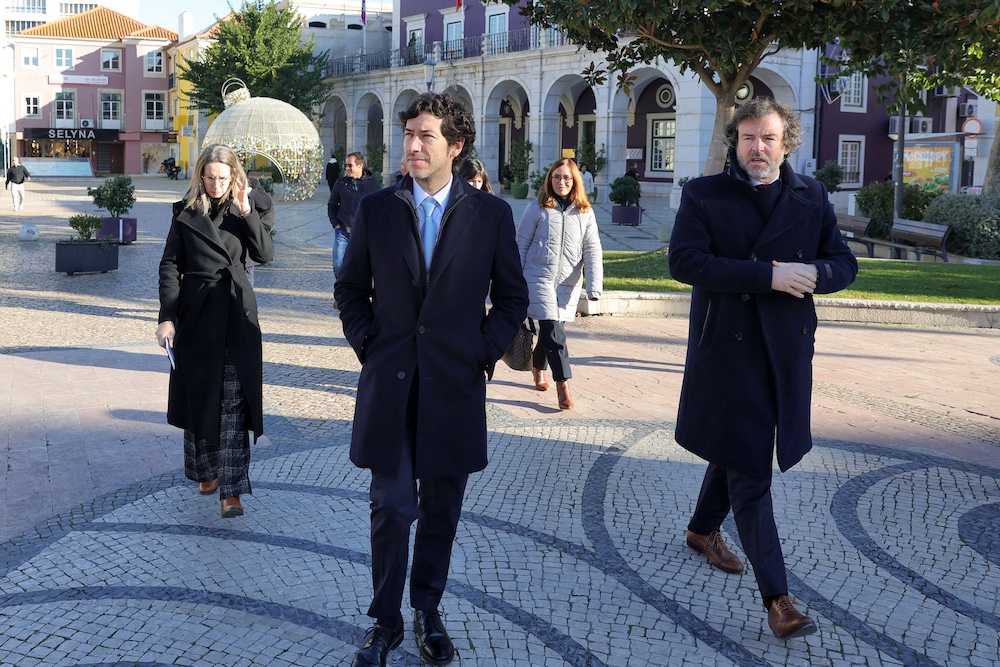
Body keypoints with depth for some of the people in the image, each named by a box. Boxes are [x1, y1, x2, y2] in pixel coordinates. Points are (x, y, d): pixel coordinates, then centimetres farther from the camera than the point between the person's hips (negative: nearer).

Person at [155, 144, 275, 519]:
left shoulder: (248, 210, 4)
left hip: (237, 313, -1)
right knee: (199, 395, 10)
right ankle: (206, 471, 30)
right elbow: (170, 266, 1)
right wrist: (166, 317, -7)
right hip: (196, 313, 1)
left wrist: (247, 212, -17)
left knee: (233, 401, -6)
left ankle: (231, 490, -7)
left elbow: (264, 255, -8)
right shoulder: (186, 213, 2)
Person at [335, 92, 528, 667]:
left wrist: (484, 353, -1)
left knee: (441, 511, 11)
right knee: (392, 509, 2)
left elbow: (512, 296, 8)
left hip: (455, 383, 0)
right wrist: (367, 344, 2)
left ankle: (428, 611, 29)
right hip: (390, 383, 0)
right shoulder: (376, 210, 4)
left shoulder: (491, 214, 1)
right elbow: (351, 288, 13)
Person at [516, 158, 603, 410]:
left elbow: (592, 250, 2)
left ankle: (538, 366, 37)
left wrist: (595, 285, -9)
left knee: (551, 329, 10)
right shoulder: (537, 208, -1)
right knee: (553, 330, -13)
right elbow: (521, 244, 3)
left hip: (569, 282, 3)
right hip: (539, 277, -3)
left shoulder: (585, 213, 5)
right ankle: (563, 385, -11)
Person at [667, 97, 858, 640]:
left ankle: (703, 529, 46)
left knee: (737, 450, 20)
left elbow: (844, 264, 8)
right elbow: (684, 261, -16)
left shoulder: (811, 197, 9)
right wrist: (768, 275, -22)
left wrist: (811, 275, -17)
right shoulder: (703, 194, -3)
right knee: (749, 471, -4)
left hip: (786, 349, 5)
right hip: (726, 348, -4)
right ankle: (776, 596, -2)